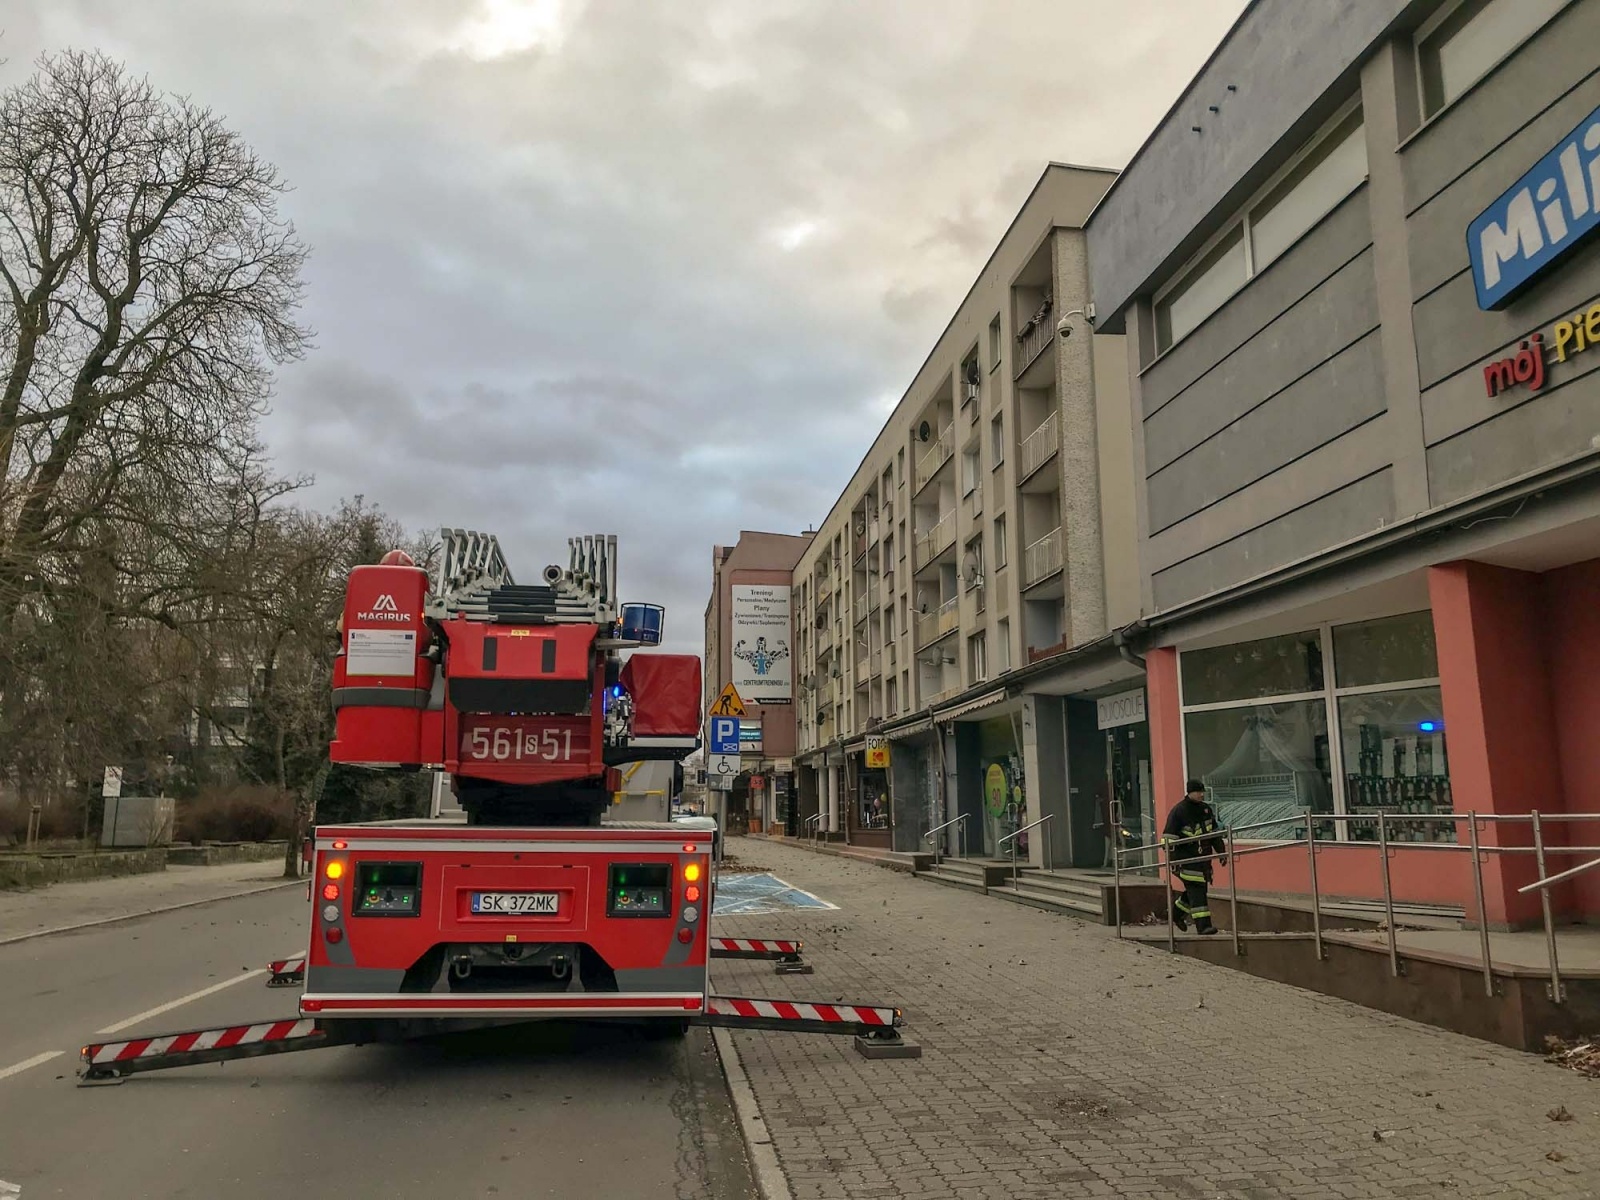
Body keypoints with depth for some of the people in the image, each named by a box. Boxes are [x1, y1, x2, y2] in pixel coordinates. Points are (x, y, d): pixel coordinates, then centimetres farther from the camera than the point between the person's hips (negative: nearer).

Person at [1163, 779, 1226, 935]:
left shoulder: (1206, 809, 10)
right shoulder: (1178, 811, -12)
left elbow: (1214, 833, 22)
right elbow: (1169, 837, -15)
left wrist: (1221, 852, 18)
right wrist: (1172, 859, -21)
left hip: (1203, 857, 7)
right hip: (1186, 858, -7)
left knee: (1200, 889, 12)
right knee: (1196, 890, -12)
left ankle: (1177, 911, 33)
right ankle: (1203, 925, -11)